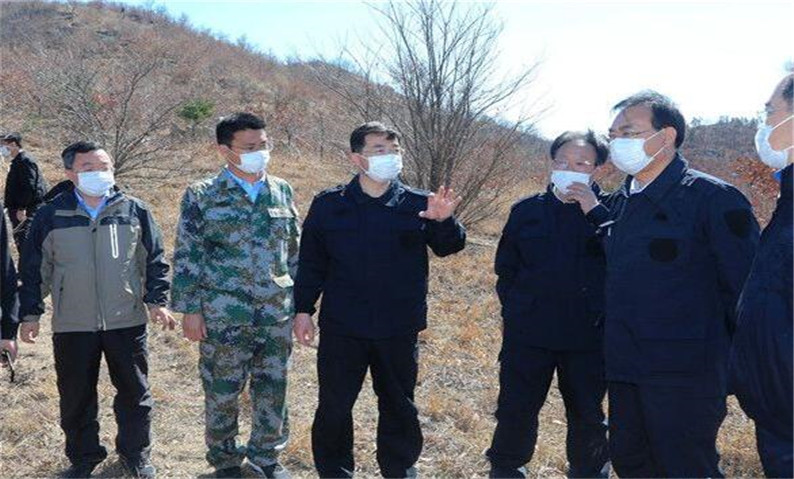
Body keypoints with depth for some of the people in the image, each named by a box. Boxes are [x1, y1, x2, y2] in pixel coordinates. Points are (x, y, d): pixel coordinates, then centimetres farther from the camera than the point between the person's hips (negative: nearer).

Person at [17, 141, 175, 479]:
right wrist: (30, 314, 4)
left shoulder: (134, 211, 0)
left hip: (127, 322, 0)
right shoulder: (51, 216, -1)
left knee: (134, 392, 10)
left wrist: (157, 301, -2)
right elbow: (34, 270, 6)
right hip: (72, 326, 0)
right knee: (76, 397, 11)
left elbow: (155, 260, 6)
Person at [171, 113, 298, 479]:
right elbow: (187, 256, -3)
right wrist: (190, 309, -6)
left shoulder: (282, 192, 7)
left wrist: (300, 303, 12)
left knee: (273, 389, 11)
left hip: (277, 315, 3)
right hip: (223, 317, -3)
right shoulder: (202, 196, -4)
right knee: (222, 392, 9)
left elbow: (295, 252, 12)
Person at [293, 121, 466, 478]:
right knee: (334, 406, 8)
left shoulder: (418, 205, 0)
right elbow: (311, 262, 4)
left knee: (399, 407, 14)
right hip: (341, 328, 0)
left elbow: (448, 247, -10)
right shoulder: (328, 204, 0)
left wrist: (444, 221, -30)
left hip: (399, 329, 1)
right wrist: (304, 309, 1)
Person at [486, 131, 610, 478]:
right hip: (527, 337, 2)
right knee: (514, 414, 6)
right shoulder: (526, 211, 6)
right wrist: (515, 312, 7)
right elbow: (506, 270, 12)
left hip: (588, 340, -1)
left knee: (587, 417, 12)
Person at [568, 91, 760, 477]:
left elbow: (746, 285, -12)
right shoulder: (620, 201, 10)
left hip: (684, 373, -7)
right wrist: (595, 213, 11)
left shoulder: (713, 198, -12)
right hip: (625, 368, 7)